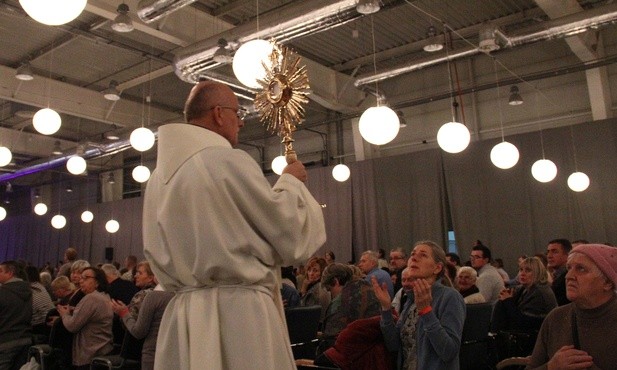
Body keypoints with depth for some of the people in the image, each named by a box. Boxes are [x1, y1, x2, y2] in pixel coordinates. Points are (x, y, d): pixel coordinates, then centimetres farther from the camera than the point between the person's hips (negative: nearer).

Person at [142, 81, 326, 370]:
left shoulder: (158, 178, 8)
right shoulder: (230, 161, -15)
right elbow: (290, 236, -9)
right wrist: (290, 182, 6)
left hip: (183, 315, 8)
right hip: (239, 314, -7)